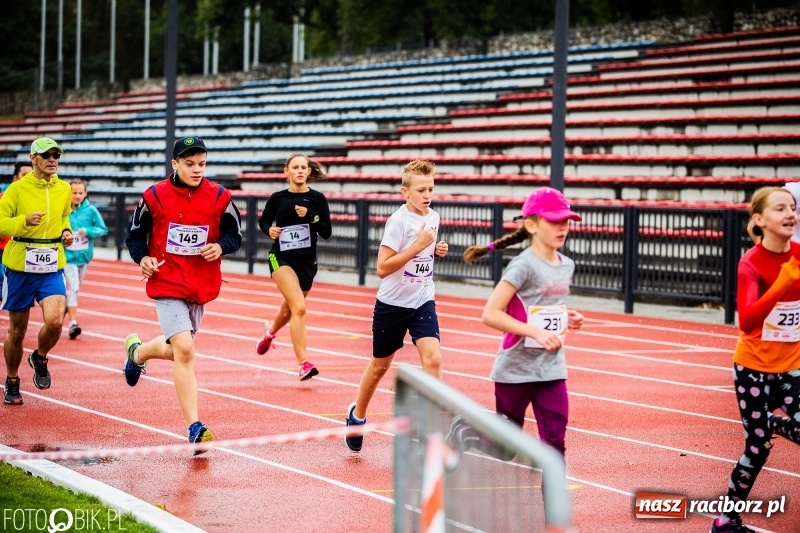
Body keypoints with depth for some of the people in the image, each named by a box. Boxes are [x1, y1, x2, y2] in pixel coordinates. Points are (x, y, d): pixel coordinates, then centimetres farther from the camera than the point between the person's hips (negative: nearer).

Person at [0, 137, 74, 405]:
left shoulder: (64, 189, 6)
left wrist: (66, 232, 4)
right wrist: (24, 221, -26)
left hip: (52, 267, 2)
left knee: (55, 321, -20)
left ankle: (40, 359, 13)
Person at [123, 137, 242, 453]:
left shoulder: (219, 197, -2)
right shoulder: (155, 196, -6)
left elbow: (235, 235, 5)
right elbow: (135, 234, 5)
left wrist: (220, 247, -16)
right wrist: (142, 258, -14)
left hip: (202, 287, 4)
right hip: (166, 284, -4)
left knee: (178, 350, 16)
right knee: (184, 350, -17)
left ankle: (137, 351, 51)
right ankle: (194, 426, -10)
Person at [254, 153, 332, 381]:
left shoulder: (317, 199, -3)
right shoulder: (277, 198, -3)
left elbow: (326, 232, -5)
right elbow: (263, 221, 12)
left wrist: (309, 215, -20)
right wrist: (269, 230, -9)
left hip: (307, 261, 3)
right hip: (282, 258, -3)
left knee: (289, 308, 23)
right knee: (299, 307, -22)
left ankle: (270, 331, 58)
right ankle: (303, 363, -23)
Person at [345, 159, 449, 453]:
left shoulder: (433, 217, 2)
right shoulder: (399, 221, -18)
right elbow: (382, 268, -22)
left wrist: (437, 250, -1)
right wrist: (417, 246, -27)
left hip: (423, 302, 4)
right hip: (392, 304, -4)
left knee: (432, 358, -16)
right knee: (380, 364, 12)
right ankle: (357, 414, 37)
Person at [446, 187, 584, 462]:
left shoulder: (567, 266, 6)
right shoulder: (524, 266, -16)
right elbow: (490, 314, -21)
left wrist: (567, 319, 1)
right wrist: (536, 333, -27)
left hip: (552, 370, 5)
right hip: (515, 370, -5)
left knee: (555, 444, -4)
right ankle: (462, 431, 40)